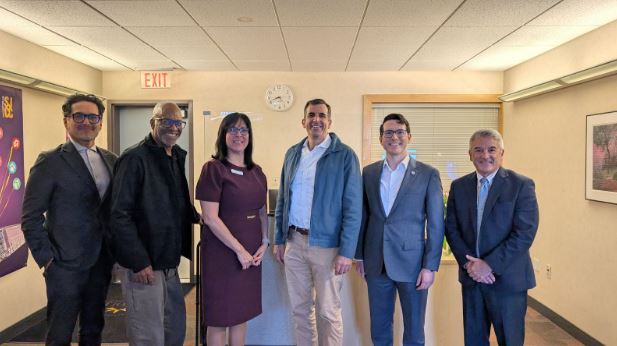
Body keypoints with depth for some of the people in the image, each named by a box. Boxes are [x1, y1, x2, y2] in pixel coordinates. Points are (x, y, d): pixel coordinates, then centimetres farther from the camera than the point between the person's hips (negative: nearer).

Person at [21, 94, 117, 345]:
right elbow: (31, 217, -9)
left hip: (101, 263, 5)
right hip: (66, 266, -5)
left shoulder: (111, 160, 7)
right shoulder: (50, 162, -8)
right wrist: (46, 258, -11)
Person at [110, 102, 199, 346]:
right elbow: (120, 214, -18)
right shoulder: (135, 158, -13)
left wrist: (199, 218, 2)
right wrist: (139, 261, -20)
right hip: (144, 264, -8)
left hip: (169, 263, 8)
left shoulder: (178, 158, 11)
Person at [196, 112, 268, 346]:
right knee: (220, 316, 6)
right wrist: (239, 249, -13)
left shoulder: (256, 171, 9)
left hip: (251, 253, 6)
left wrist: (264, 243, 1)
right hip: (222, 251, -6)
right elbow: (210, 218, -15)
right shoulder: (214, 168, -9)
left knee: (242, 312, 15)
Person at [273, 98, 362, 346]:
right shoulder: (292, 153, 9)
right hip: (294, 242, 5)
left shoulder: (345, 155, -6)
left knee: (328, 312, 6)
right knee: (300, 309, 15)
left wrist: (346, 252, -13)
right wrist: (279, 239, 11)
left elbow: (353, 207, -9)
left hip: (326, 244, -4)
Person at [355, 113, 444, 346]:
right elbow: (363, 217, 11)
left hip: (412, 262, -3)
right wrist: (359, 255, 9)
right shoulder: (369, 172, 6)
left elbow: (436, 224, -5)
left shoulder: (428, 174, -4)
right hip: (376, 263, 3)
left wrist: (430, 266, -9)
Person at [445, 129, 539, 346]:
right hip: (471, 277, 4)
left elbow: (525, 233, -14)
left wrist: (489, 264, -17)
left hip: (507, 279, -3)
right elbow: (451, 228, 5)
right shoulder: (459, 186, 6)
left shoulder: (521, 185, -7)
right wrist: (468, 263, -10)